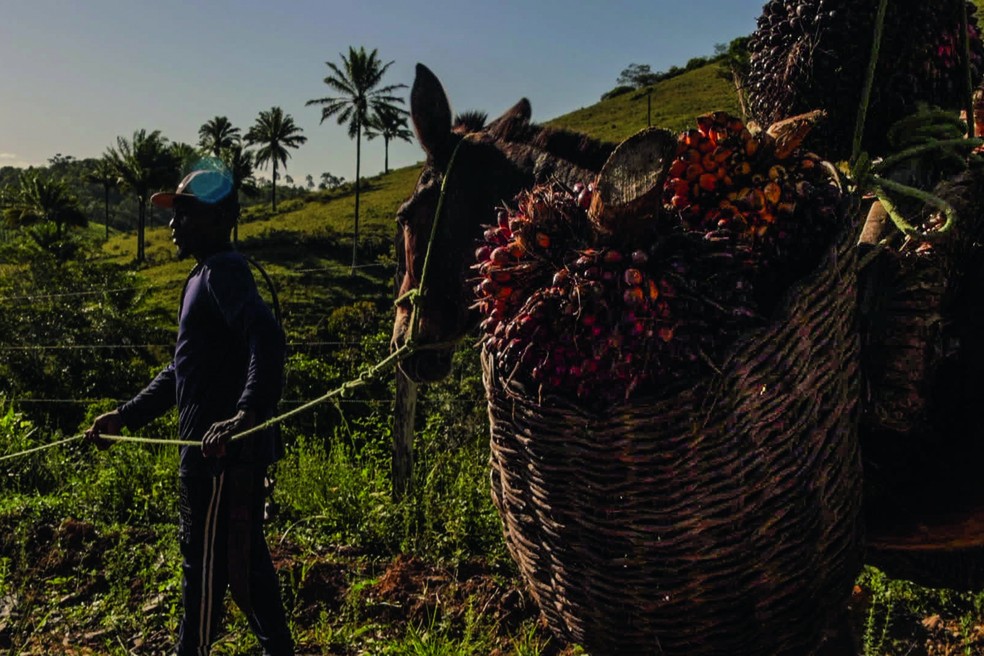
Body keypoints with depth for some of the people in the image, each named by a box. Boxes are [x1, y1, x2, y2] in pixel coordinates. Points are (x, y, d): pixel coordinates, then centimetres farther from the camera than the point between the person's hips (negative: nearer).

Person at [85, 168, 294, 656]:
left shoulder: (225, 272, -13)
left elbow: (265, 337, -31)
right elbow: (183, 371, 25)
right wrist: (124, 416, 23)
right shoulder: (205, 276, 19)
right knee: (245, 556, 17)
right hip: (216, 449, 10)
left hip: (222, 451, -10)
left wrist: (247, 412, -43)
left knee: (205, 559, 3)